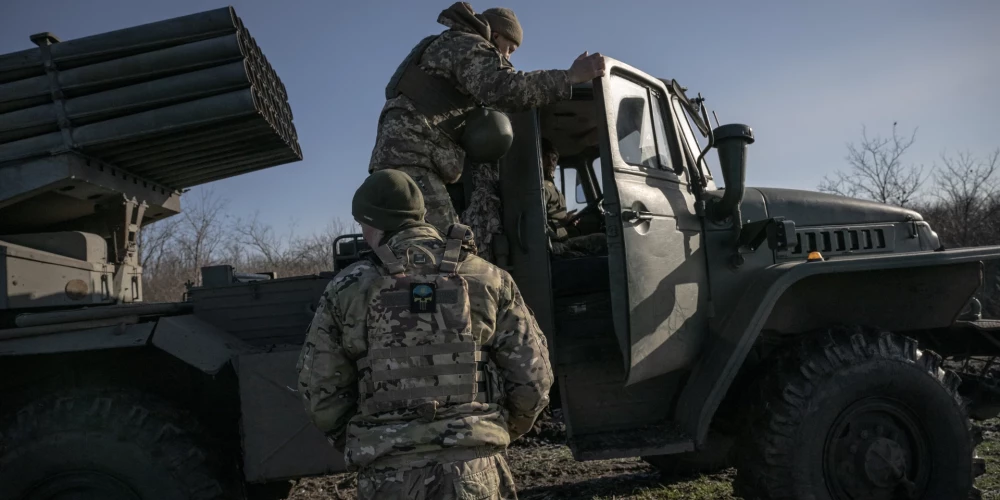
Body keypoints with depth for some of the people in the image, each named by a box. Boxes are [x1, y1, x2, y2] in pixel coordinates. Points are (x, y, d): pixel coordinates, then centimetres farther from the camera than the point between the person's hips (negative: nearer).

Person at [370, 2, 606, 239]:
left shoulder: (448, 44, 32)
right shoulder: (469, 45, -1)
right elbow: (502, 90, -21)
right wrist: (570, 77, -21)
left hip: (400, 153, 11)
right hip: (409, 154, -11)